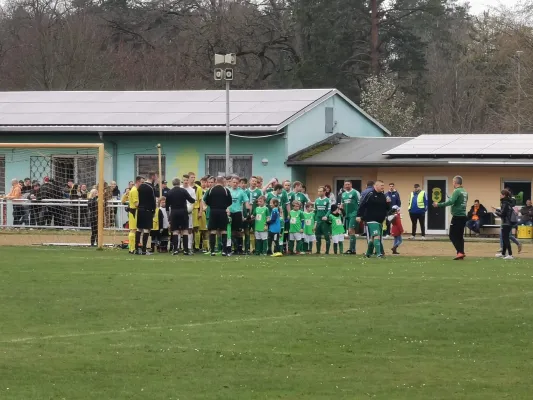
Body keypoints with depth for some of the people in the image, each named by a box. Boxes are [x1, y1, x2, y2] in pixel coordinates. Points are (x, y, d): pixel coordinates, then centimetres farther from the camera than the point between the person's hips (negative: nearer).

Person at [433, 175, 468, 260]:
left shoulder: (457, 191, -14)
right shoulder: (464, 192, 11)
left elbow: (450, 202, -24)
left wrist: (438, 205, -20)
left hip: (457, 216, -8)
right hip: (463, 216, 8)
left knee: (452, 235, -3)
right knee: (460, 235, 13)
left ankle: (460, 252, -13)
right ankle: (461, 253, 8)